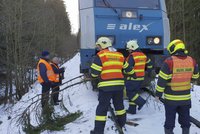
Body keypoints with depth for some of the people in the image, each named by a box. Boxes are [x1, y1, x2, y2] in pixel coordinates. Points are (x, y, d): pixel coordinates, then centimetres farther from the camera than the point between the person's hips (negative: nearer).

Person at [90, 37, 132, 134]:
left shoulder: (101, 55, -6)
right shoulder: (120, 55, 12)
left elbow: (94, 72, -10)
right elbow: (127, 68, 23)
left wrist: (94, 75, 13)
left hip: (106, 86, -5)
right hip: (119, 84, 6)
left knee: (102, 108, 0)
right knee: (119, 104, 24)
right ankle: (122, 122, 41)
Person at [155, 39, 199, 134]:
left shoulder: (169, 62, -17)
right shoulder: (192, 61, -3)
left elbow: (162, 79, -15)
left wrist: (158, 94, -5)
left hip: (171, 97, -4)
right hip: (186, 96, 4)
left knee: (170, 118, 8)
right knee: (185, 118, 18)